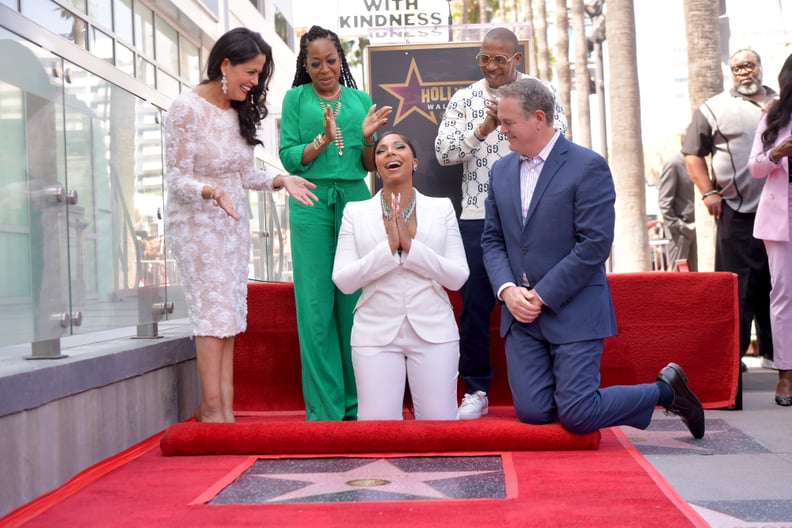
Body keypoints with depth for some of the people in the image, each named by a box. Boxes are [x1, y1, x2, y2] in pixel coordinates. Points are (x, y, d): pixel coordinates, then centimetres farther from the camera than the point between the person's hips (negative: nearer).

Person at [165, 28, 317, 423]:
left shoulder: (239, 111, 6)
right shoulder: (187, 108, -15)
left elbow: (244, 174, 10)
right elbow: (176, 179, -16)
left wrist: (280, 180, -7)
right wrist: (212, 192, -34)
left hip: (233, 222, 7)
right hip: (196, 222, -7)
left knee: (230, 314, 2)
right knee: (214, 308, -10)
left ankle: (225, 410, 4)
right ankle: (212, 408, -4)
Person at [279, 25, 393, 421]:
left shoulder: (361, 99, 15)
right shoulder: (296, 98, 9)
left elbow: (369, 165, 14)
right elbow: (289, 158, 1)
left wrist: (367, 136, -5)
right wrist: (324, 138, -13)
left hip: (354, 199, 2)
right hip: (312, 203, -2)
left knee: (355, 302, 2)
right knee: (316, 304, -3)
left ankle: (358, 403, 10)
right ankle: (324, 407, 3)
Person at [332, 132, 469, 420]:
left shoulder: (442, 207, 4)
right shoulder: (355, 211, 4)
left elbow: (458, 277, -2)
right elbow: (343, 280, -4)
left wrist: (411, 246, -14)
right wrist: (388, 248, -16)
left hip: (433, 331, 0)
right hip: (376, 334, 0)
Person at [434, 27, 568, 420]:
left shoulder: (542, 91, 5)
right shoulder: (464, 99, 8)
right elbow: (443, 153, -1)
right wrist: (482, 129, -15)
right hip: (478, 215, 1)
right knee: (474, 303, 3)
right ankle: (476, 390, 16)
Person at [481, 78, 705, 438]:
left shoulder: (588, 167, -9)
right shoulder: (501, 170, 11)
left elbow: (594, 245, -15)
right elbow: (492, 239, 11)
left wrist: (542, 296, -14)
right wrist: (506, 289, -7)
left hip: (574, 311, -6)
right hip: (521, 314, 6)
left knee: (577, 416, -10)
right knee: (532, 412, -2)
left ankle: (666, 390, 16)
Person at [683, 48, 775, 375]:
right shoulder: (714, 109, 5)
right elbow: (692, 153, 3)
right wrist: (708, 192, -7)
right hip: (737, 210, -4)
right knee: (738, 285, -4)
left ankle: (772, 349, 16)